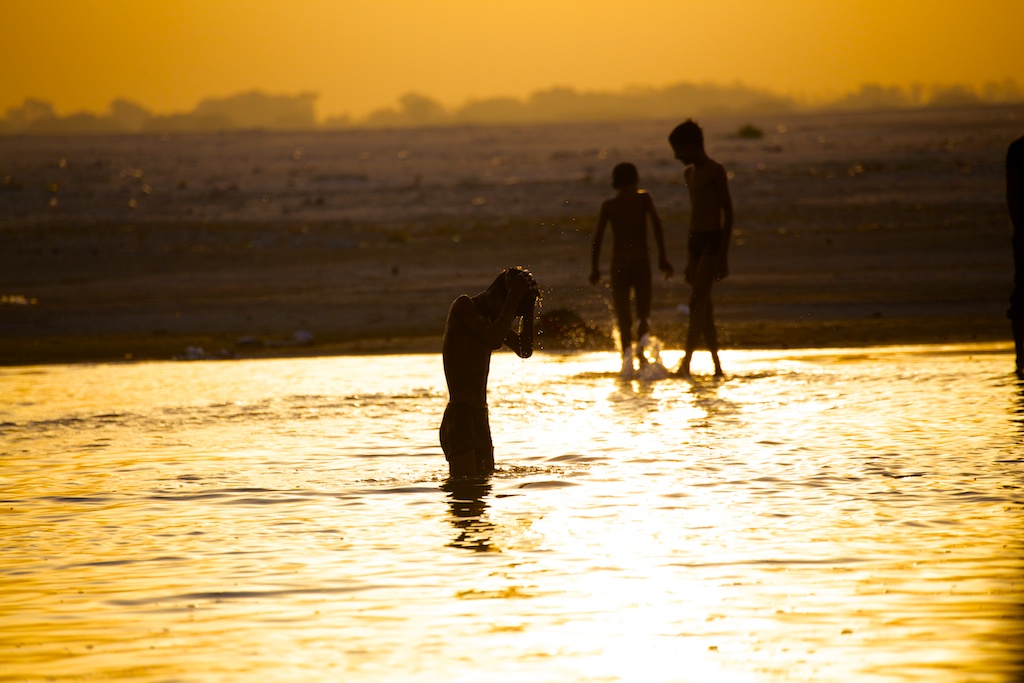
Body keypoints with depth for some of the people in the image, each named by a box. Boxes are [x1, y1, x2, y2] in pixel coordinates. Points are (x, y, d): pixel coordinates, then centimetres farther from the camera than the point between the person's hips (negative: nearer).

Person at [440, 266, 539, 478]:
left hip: (480, 419, 9)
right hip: (458, 419, -9)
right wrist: (514, 297, -18)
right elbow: (494, 340, -23)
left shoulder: (491, 316, 17)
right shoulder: (464, 306, -8)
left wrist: (528, 310, 7)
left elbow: (524, 350, 17)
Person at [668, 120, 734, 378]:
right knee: (704, 307, 7)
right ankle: (717, 366, 10)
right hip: (695, 241, 9)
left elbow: (728, 213, -11)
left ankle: (686, 363, -21)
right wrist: (689, 260, 22)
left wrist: (723, 256, -16)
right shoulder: (690, 173, 17)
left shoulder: (715, 171, -9)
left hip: (713, 241, -9)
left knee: (697, 302, -15)